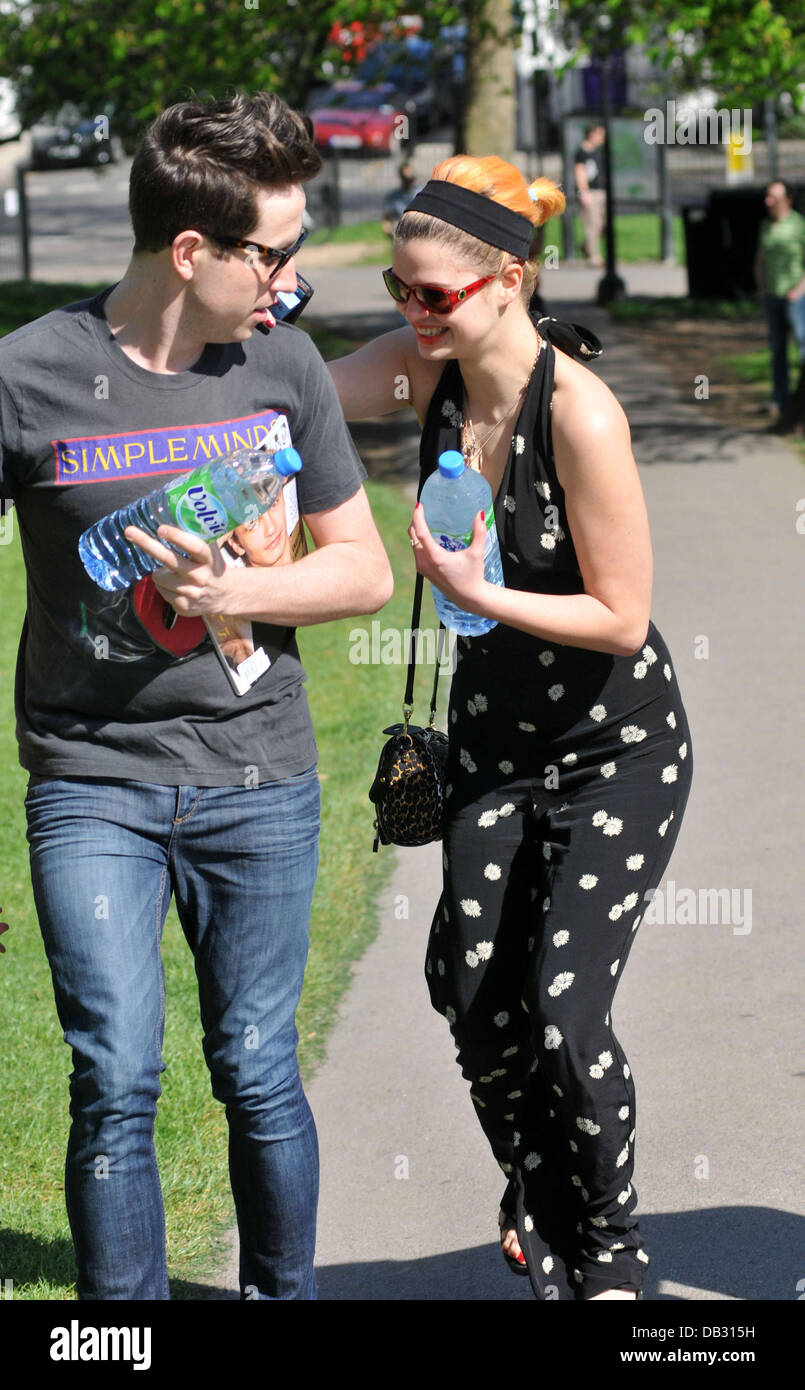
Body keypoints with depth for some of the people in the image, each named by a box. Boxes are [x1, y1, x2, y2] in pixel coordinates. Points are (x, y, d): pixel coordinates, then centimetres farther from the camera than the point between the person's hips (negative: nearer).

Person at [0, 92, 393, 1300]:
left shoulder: (282, 365, 2)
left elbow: (364, 570, 6)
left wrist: (235, 593, -11)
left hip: (256, 776, 2)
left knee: (258, 1076, 8)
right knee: (114, 1086, -6)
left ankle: (283, 1297, 27)